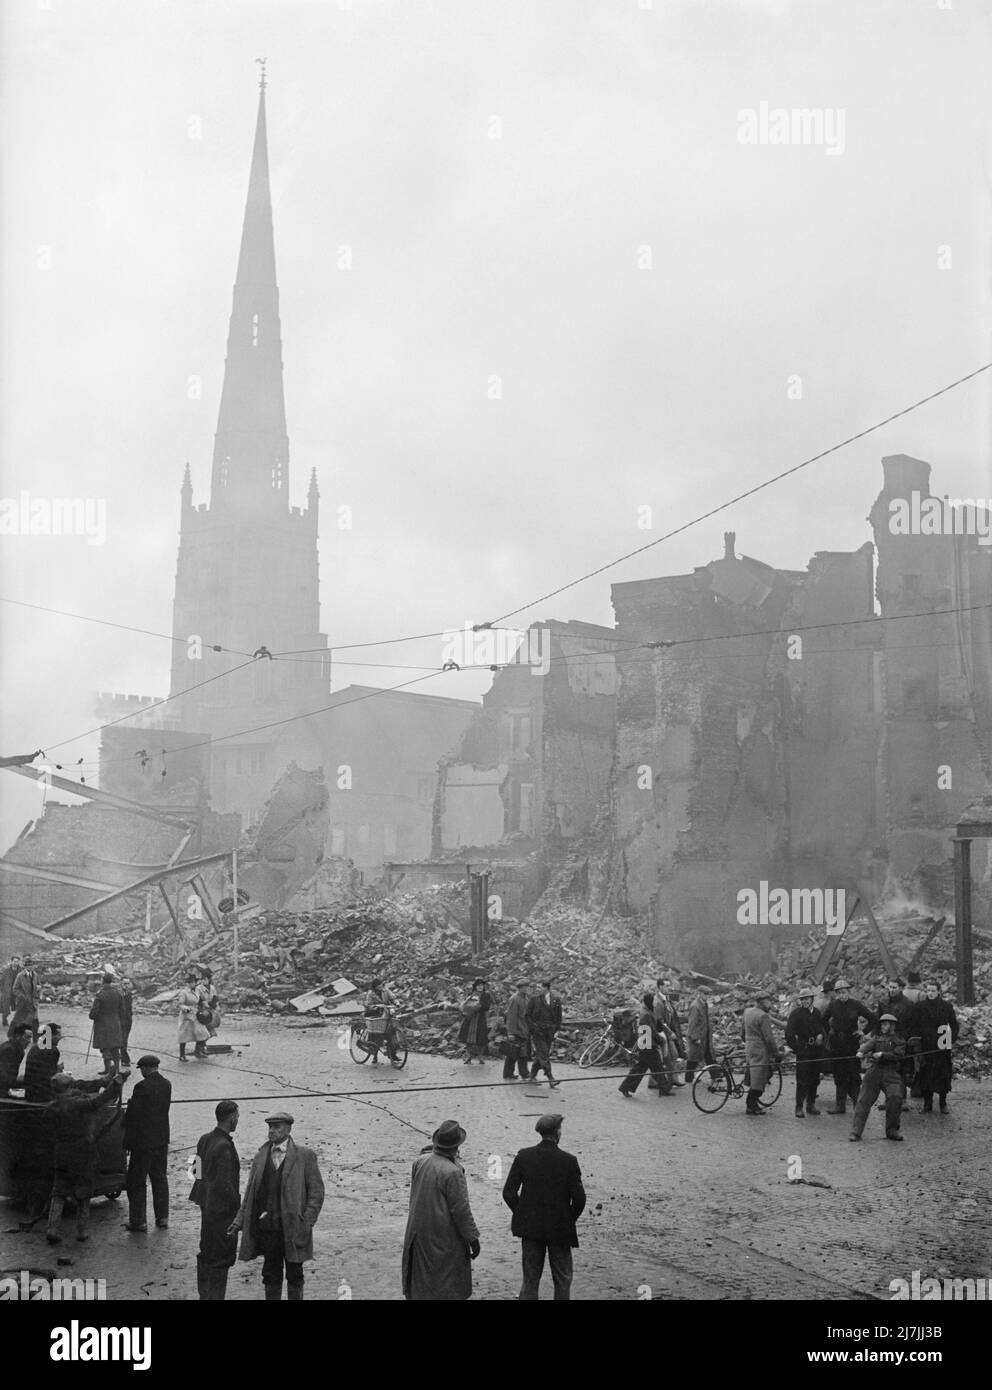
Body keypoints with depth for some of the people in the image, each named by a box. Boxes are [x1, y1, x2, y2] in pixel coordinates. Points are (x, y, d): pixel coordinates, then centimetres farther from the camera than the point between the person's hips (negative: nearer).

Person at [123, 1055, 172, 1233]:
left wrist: (128, 1143, -8)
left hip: (143, 1141, -7)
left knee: (137, 1181, 3)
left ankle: (139, 1220, 4)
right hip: (162, 1139, 7)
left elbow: (133, 1115, -15)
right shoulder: (167, 1085, 3)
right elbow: (163, 1110, 8)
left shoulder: (142, 1087, -18)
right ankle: (162, 1217, 20)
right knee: (160, 1178, 16)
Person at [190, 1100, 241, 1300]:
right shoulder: (224, 1146, -23)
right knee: (222, 1259, 1)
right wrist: (238, 1204, -13)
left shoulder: (204, 1140, 4)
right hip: (223, 1210, -9)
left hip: (207, 1207, 9)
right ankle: (215, 1297, 5)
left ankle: (204, 1295, 29)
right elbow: (224, 1184, -25)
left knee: (206, 1255, 19)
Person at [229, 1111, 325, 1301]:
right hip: (267, 1226, 3)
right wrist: (239, 1220, 2)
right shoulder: (260, 1157, 10)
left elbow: (316, 1191, -4)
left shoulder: (304, 1156, -3)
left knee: (294, 1275, 6)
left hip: (293, 1227, -3)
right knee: (271, 1274, 9)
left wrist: (307, 1222, -12)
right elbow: (251, 1192, 12)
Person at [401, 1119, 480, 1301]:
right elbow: (461, 1209, -20)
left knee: (419, 1284, 19)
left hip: (419, 1235, 6)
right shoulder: (452, 1172, -24)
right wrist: (473, 1238, -10)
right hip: (445, 1238, -6)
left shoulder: (420, 1162, -5)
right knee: (448, 1289, 6)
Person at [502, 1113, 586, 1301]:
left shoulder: (524, 1156, -6)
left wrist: (522, 1214, 9)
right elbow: (579, 1198, -13)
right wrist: (569, 1220, 5)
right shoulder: (568, 1161, -13)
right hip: (559, 1229, -2)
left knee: (530, 1280, 12)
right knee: (562, 1280, 13)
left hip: (530, 1228, 3)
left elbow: (508, 1192, -6)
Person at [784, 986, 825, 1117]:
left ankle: (811, 1105, 20)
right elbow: (789, 1033, -9)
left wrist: (821, 1035, 1)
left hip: (816, 1051, 5)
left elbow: (822, 1027, 23)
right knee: (802, 1080, -8)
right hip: (803, 1051, -5)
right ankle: (799, 1108, -4)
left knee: (814, 1079, 9)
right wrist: (797, 1048, -11)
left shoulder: (817, 1013, 11)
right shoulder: (796, 1013, -5)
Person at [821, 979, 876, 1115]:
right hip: (835, 1044, 3)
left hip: (851, 1043, -3)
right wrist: (829, 1032, 13)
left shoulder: (856, 1004, -5)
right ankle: (840, 1105, 10)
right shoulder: (833, 1005, 2)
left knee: (853, 1073, -5)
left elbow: (873, 1019, 0)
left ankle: (857, 1102, 5)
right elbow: (823, 1019, 20)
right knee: (839, 1075, 5)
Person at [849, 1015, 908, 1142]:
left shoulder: (899, 1041, 13)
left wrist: (882, 1055, -16)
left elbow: (898, 1055, -4)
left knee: (895, 1098, -18)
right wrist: (861, 1051, -25)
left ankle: (892, 1131, 0)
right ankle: (856, 1131, -4)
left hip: (891, 1073, -1)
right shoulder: (876, 1037, 18)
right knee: (864, 1099, -7)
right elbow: (868, 1043, -4)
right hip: (874, 1070, 1)